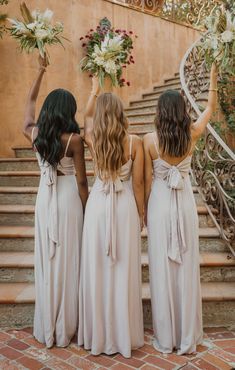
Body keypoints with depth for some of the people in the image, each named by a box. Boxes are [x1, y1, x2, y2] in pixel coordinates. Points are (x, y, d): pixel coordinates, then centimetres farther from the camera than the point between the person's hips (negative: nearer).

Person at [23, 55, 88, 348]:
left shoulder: (35, 134, -1)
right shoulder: (74, 140, -14)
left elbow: (30, 101, 17)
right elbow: (81, 181, -10)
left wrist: (41, 71, 24)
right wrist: (87, 211, 0)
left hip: (45, 199, 5)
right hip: (68, 200, -4)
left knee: (46, 260, 13)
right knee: (67, 261, 6)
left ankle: (46, 328, 25)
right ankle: (65, 328, 19)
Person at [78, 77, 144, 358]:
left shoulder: (92, 138, -3)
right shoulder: (134, 142, -9)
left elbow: (87, 116, 20)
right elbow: (137, 183, -6)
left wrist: (94, 91, 34)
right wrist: (140, 213, 7)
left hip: (97, 206, 2)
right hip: (125, 206, -1)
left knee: (97, 268, 10)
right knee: (124, 269, 8)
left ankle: (98, 334, 24)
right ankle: (123, 334, 21)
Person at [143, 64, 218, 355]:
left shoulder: (149, 140, -10)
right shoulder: (191, 135, -5)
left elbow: (147, 181, -5)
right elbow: (210, 108, 14)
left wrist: (145, 211, 7)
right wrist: (213, 78, 23)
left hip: (160, 204, -2)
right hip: (185, 204, 2)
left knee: (162, 269, 6)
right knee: (187, 268, 9)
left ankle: (165, 339, 19)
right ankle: (187, 338, 21)